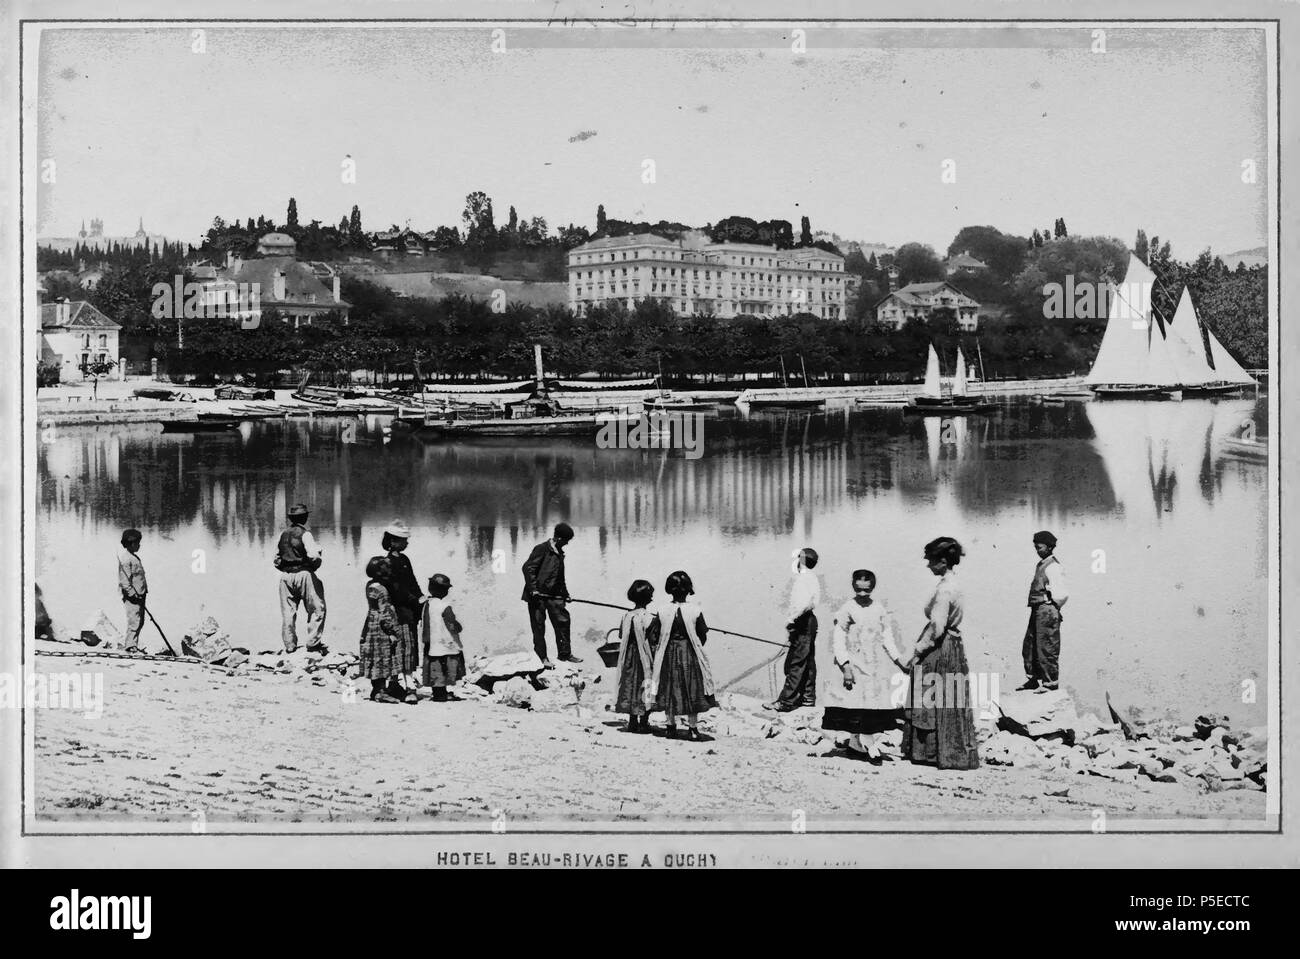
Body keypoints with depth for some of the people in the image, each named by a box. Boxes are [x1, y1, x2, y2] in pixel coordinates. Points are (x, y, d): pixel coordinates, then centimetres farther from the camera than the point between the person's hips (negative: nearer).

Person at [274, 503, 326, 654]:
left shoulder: (283, 535, 11)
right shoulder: (305, 534, -8)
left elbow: (276, 559, 12)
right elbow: (313, 555, -18)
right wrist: (315, 565, 1)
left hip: (285, 576, 6)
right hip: (303, 573, -6)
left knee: (287, 612, 8)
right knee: (317, 609, 2)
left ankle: (289, 645, 9)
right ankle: (312, 642, -3)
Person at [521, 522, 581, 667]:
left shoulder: (559, 553, 14)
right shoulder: (541, 549, -10)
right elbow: (528, 568, -15)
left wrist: (565, 592, 21)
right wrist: (533, 589, -21)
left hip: (554, 595, 7)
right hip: (538, 595, -7)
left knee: (563, 621, 4)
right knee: (539, 626, -1)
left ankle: (564, 653, 14)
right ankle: (542, 657, 5)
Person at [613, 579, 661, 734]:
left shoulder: (626, 616, -3)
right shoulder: (651, 619, -16)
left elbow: (621, 637, 5)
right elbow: (654, 644, -14)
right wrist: (655, 662, -5)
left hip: (629, 659, 5)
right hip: (645, 660, -5)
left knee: (631, 686, 13)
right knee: (645, 687, 5)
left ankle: (632, 721, 18)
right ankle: (643, 722, 8)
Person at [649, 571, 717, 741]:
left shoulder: (662, 611, -8)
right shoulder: (695, 611, -12)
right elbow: (703, 636, -5)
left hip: (669, 655, 2)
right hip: (690, 655, -2)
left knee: (670, 689, 13)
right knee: (692, 690, 7)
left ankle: (671, 727, 19)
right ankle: (692, 728, 9)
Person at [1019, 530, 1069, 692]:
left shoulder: (1054, 567, -13)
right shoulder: (1040, 565, 15)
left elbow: (1062, 594, -17)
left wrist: (1052, 608, -6)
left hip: (1047, 611, -10)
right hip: (1036, 610, 10)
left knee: (1047, 648, -4)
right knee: (1029, 647, 15)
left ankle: (1051, 683, 4)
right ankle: (1033, 680, 25)